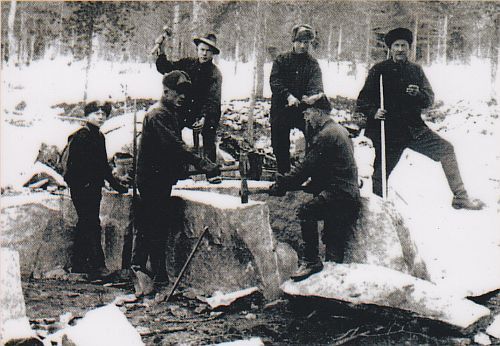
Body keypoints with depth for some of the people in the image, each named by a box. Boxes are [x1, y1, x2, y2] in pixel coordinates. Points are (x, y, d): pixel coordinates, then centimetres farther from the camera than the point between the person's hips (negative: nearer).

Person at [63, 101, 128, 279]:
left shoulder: (99, 137, 17)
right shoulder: (80, 136, -10)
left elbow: (103, 165, 24)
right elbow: (73, 163, -17)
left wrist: (117, 185, 22)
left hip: (94, 187, 9)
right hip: (82, 188, -9)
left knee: (85, 225, 12)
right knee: (92, 225, -11)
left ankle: (78, 265, 19)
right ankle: (97, 266, -11)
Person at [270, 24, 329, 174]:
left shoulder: (313, 64, 6)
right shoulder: (281, 60, 5)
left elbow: (316, 84, -11)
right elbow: (274, 81, -8)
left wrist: (313, 96, -35)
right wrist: (288, 96, -26)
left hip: (304, 109, 0)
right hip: (281, 108, 1)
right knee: (280, 145, 8)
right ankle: (283, 175, 24)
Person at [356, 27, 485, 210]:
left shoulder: (416, 70, 12)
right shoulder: (378, 71, 1)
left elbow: (429, 99, 9)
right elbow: (363, 100, 1)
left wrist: (418, 94, -14)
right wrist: (373, 112, -19)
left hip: (414, 128, 4)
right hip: (387, 132, -3)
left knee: (446, 149, -5)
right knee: (379, 176, -5)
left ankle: (460, 197, 2)